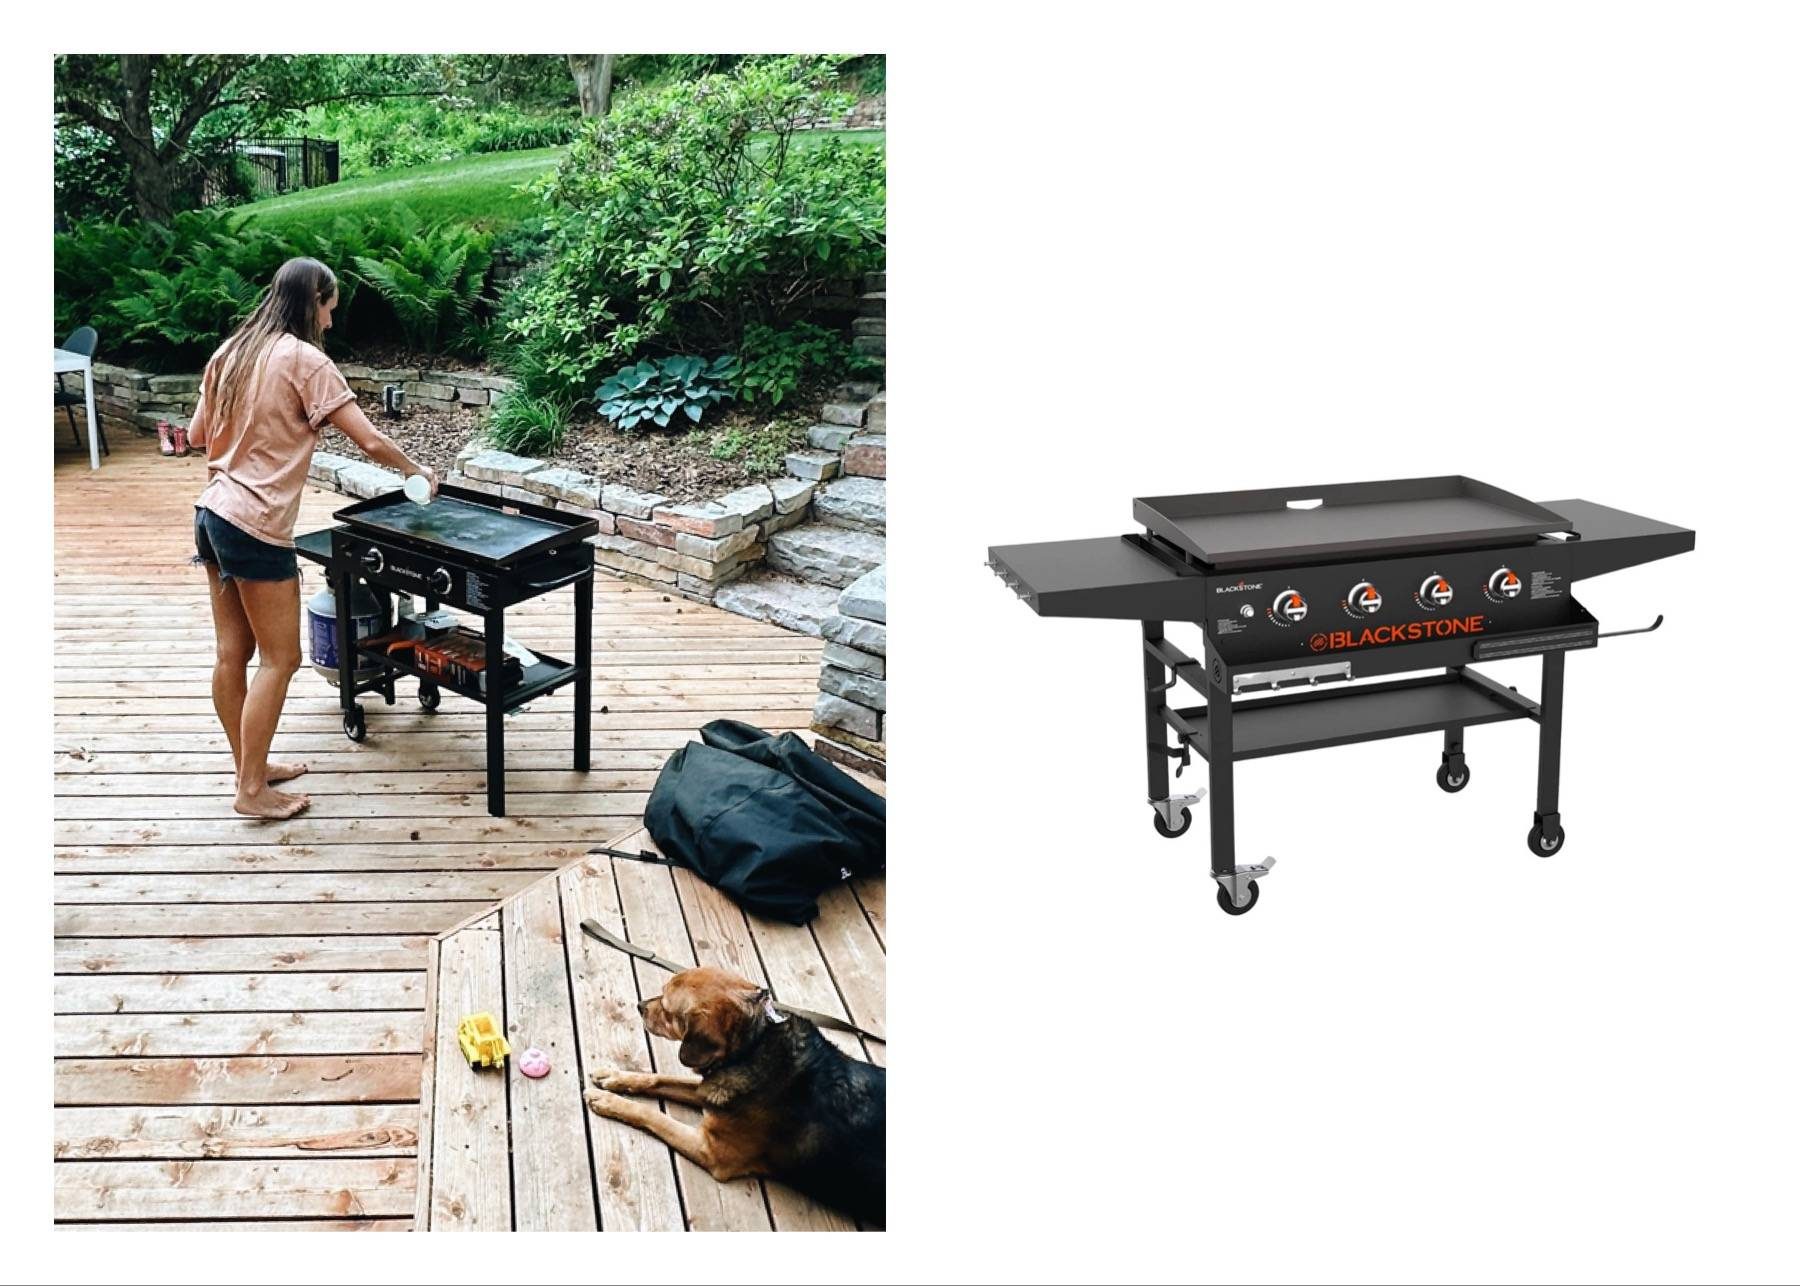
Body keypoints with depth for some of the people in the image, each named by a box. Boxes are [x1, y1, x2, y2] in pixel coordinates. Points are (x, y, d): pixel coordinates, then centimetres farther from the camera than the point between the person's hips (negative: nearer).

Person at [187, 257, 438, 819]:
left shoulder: (230, 352, 11)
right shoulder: (305, 360, -12)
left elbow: (197, 435, 18)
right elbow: (370, 441, -14)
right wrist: (417, 470, 3)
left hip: (213, 515, 8)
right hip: (256, 527, -8)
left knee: (232, 653, 15)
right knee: (280, 659, 1)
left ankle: (249, 767, 27)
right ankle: (253, 790, 6)